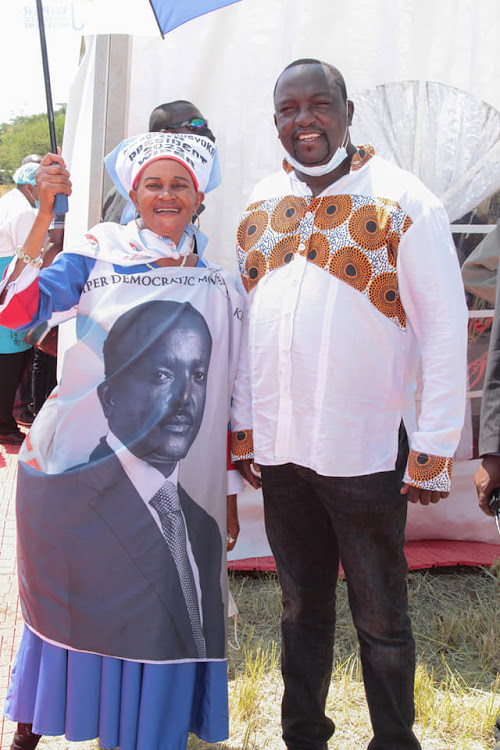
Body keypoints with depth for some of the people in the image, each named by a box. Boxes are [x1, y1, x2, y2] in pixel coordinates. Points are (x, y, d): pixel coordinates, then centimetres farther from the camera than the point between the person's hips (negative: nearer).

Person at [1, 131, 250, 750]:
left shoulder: (218, 289, 8)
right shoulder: (102, 249, 1)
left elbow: (228, 401, 11)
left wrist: (231, 493, 11)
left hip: (163, 482, 2)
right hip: (73, 466, -1)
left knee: (151, 607, 6)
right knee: (65, 595, 12)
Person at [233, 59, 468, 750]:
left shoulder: (403, 201, -7)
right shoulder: (260, 205, 8)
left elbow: (445, 328, -9)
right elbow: (241, 324, 13)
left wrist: (434, 452, -12)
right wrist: (242, 431, 10)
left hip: (367, 452, -4)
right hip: (279, 449, 5)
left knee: (380, 621, 9)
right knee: (301, 606, 18)